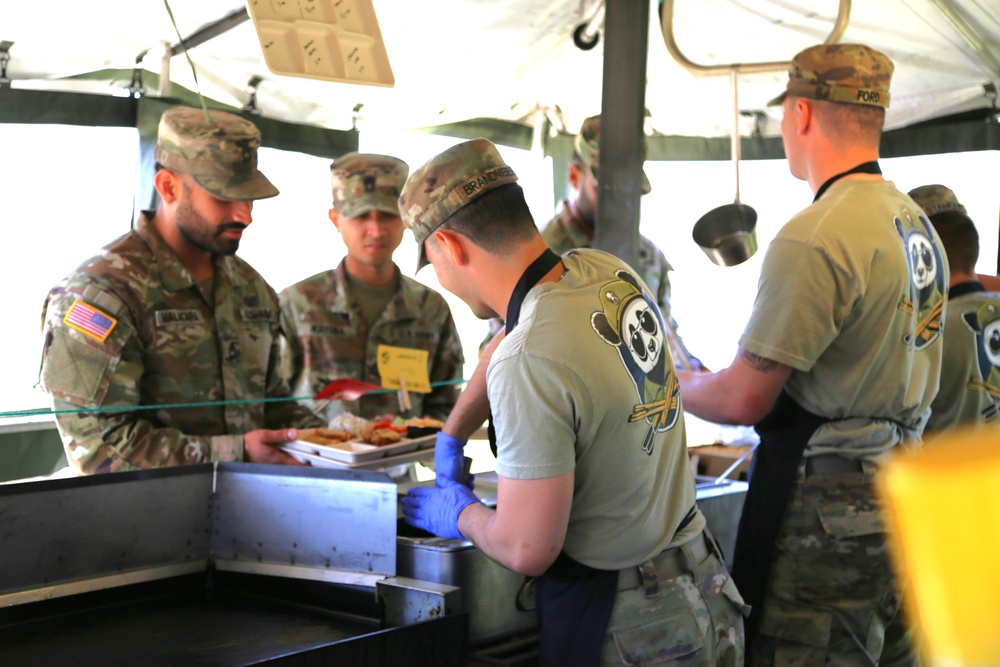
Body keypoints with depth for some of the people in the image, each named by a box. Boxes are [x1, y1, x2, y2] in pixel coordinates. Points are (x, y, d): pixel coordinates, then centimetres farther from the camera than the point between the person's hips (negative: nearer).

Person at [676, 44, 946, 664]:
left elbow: (744, 400, -18)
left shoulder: (816, 237, -20)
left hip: (829, 510, -9)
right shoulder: (917, 222, 10)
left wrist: (675, 386, 2)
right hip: (902, 489, 10)